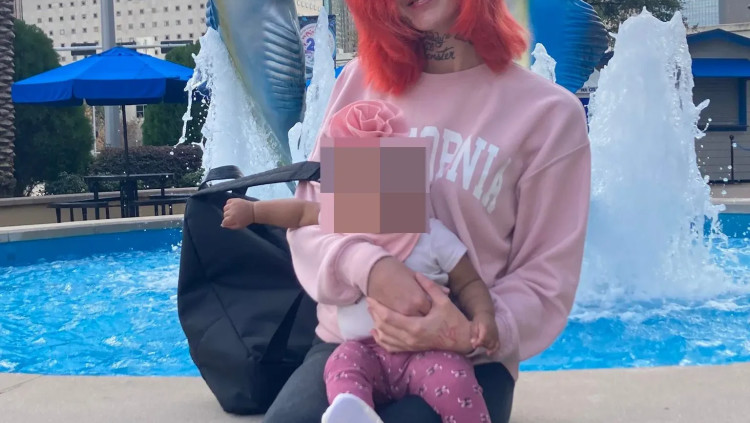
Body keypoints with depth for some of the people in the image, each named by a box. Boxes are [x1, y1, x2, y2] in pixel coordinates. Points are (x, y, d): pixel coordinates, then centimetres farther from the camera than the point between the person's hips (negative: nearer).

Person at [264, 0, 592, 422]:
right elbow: (308, 221, 4)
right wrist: (367, 266, -18)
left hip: (468, 360, -1)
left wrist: (475, 335, -21)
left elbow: (547, 276, -1)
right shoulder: (362, 81, 5)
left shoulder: (548, 112, -3)